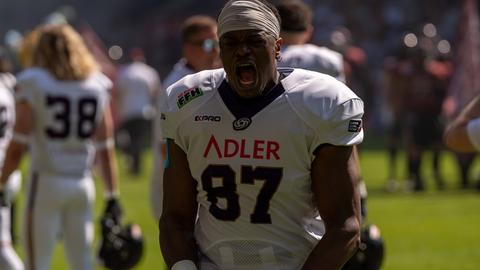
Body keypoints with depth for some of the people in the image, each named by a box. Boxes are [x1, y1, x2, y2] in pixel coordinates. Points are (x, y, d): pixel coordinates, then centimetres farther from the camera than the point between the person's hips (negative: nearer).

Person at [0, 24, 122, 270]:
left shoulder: (32, 84, -6)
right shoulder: (96, 87, 6)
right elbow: (105, 149, 7)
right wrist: (112, 197, 12)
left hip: (46, 182, -4)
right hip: (83, 184, 4)